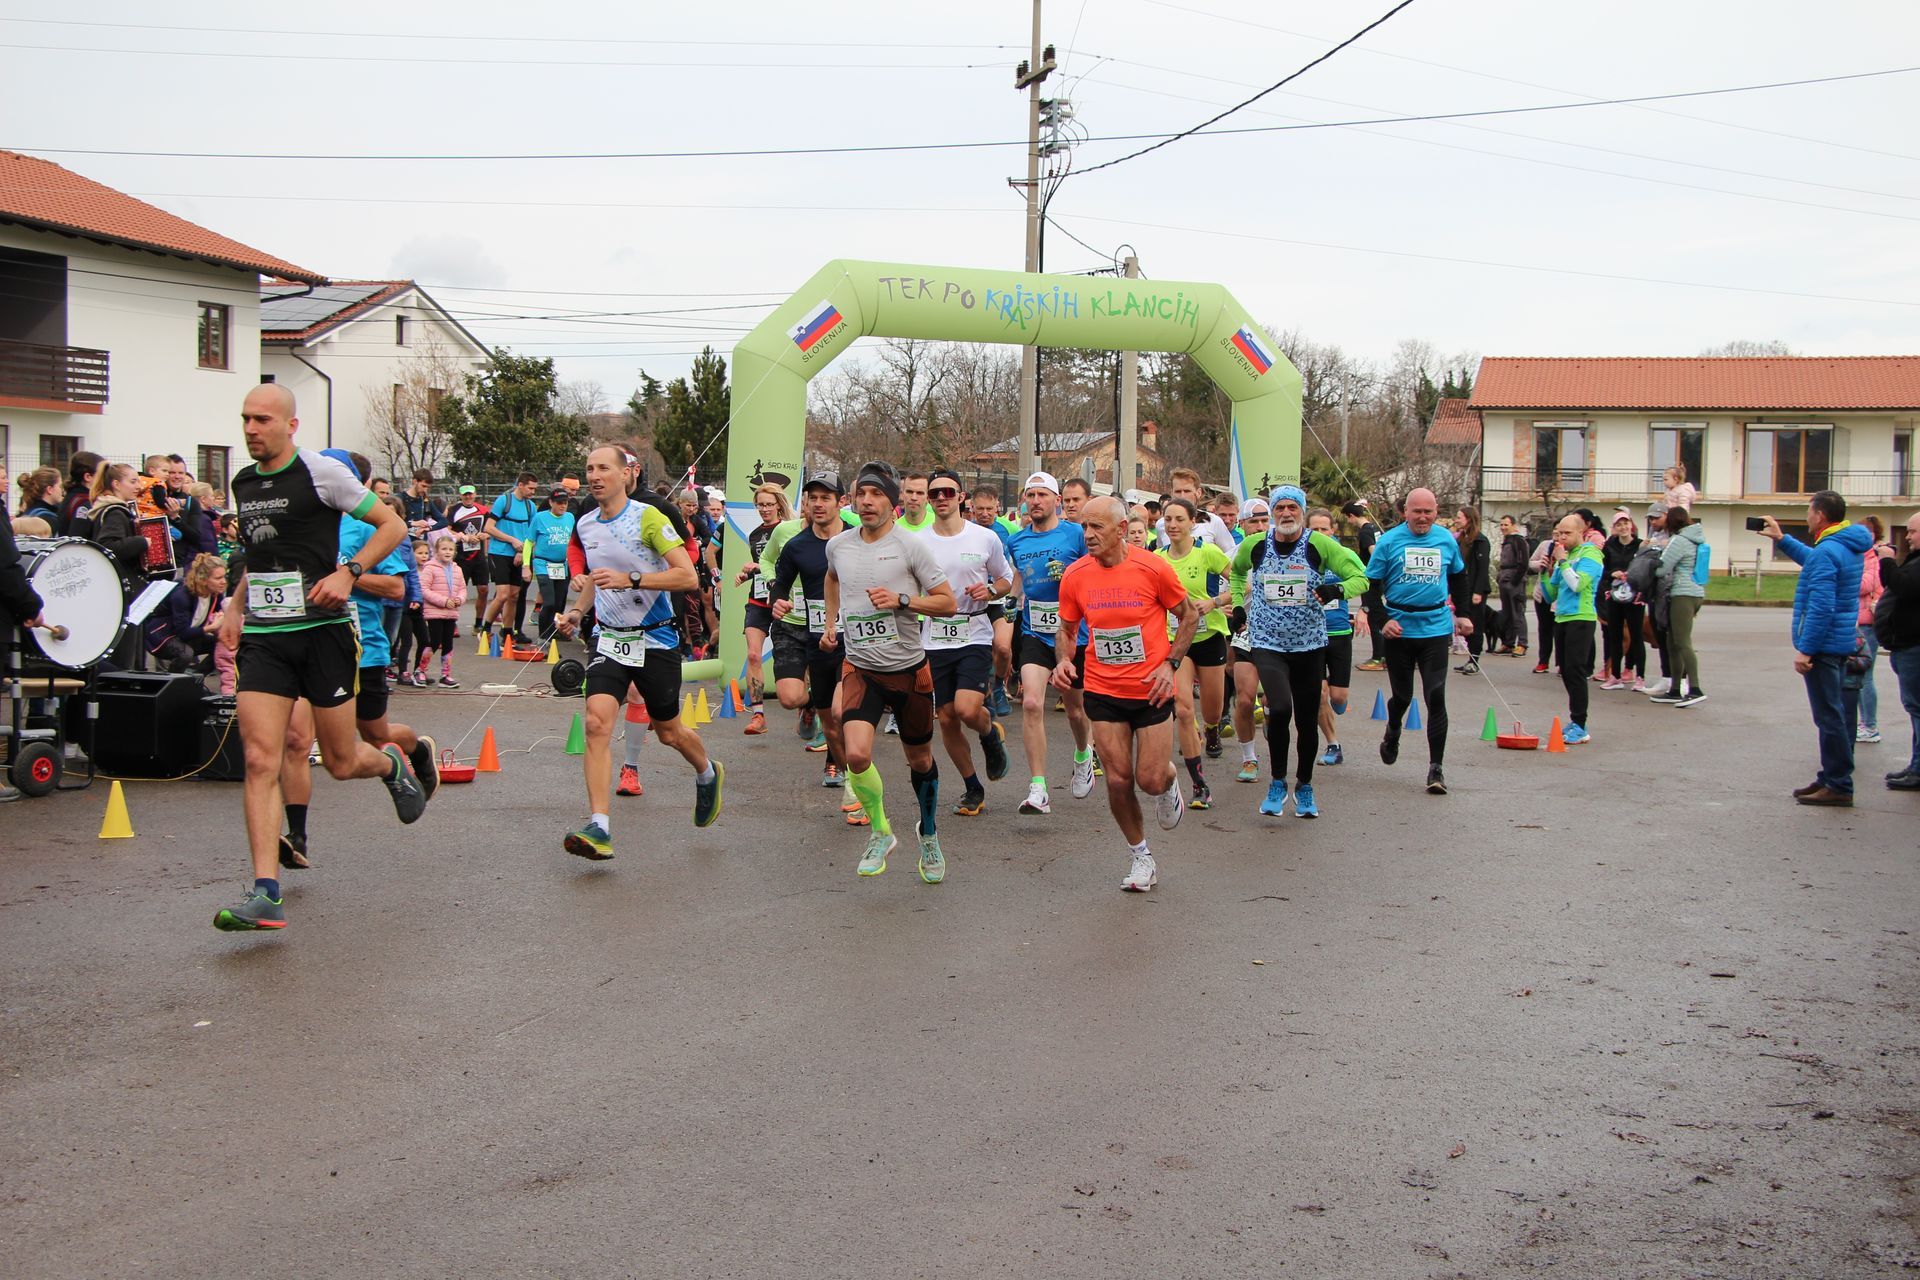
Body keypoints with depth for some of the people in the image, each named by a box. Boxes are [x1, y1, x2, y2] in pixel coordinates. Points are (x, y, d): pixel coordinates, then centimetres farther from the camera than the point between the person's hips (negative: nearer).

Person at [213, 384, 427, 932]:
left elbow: (392, 525, -3)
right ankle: (266, 893, -12)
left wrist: (348, 572, -16)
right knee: (260, 760, -10)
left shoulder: (322, 472, -6)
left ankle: (391, 764, 42)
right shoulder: (242, 483, 12)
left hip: (322, 630, -4)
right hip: (262, 636, 4)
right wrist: (236, 605, 16)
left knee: (341, 762, 5)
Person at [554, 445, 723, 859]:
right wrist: (577, 611, 11)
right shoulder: (585, 525, 7)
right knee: (597, 720, -16)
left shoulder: (648, 517, -13)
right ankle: (598, 828, -19)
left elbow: (688, 576, -19)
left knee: (669, 732, 10)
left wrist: (630, 579, -27)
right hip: (609, 638, 4)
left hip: (655, 639, -4)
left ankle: (708, 774, 44)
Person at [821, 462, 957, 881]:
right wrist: (831, 622, 22)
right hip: (860, 668, 2)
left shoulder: (912, 546, -9)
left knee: (920, 760, 14)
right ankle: (880, 832, 4)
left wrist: (902, 599, -21)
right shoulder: (838, 545, 3)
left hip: (909, 668, -1)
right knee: (856, 755, -21)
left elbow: (948, 603, -7)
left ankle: (929, 835, 40)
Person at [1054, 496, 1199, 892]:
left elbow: (1189, 615, 1)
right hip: (1103, 691, 2)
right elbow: (1068, 629, 11)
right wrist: (1064, 660, -9)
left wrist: (1171, 663, -8)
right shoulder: (1074, 576, -5)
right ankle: (1140, 856, 22)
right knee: (1118, 780, 1)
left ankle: (1169, 781, 36)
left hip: (1152, 690, -2)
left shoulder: (1153, 568, -12)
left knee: (1151, 780, -3)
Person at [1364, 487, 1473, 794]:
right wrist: (1382, 620, -13)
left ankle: (1436, 768, -3)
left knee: (1436, 697, -7)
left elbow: (1458, 576, 21)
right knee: (1403, 695, 12)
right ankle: (1392, 733, 46)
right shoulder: (1389, 541, -5)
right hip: (1399, 629, -1)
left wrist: (1463, 614, 16)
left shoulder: (1446, 540, 4)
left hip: (1436, 628, 1)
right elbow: (1371, 584, -2)